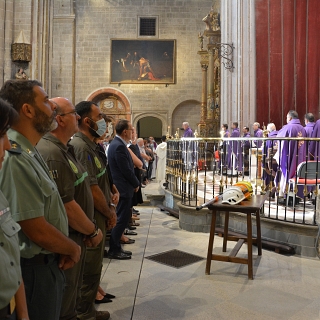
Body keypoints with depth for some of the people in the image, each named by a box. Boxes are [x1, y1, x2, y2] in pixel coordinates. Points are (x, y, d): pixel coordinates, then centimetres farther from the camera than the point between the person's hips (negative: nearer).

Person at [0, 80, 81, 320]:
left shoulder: (30, 153, 7)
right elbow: (38, 230, -25)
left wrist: (65, 250, 3)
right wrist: (73, 249, -8)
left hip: (49, 263, 9)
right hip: (35, 269, -9)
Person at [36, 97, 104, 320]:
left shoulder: (65, 149, 9)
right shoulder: (51, 154, -25)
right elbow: (66, 205, -26)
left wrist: (90, 228, 6)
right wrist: (92, 231, -12)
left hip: (77, 237, 10)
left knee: (72, 295, 25)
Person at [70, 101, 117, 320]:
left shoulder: (91, 145, 11)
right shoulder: (81, 147, -20)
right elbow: (91, 189, -23)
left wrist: (110, 194, 2)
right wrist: (110, 214, -12)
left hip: (98, 218, 10)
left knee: (94, 267, 21)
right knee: (90, 270, 5)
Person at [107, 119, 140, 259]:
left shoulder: (117, 143, 12)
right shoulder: (119, 146, -21)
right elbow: (127, 170, -20)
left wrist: (134, 183, 13)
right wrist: (136, 184, -6)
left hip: (121, 187, 10)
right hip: (123, 188, -10)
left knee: (122, 218, 15)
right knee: (121, 219, -1)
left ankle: (116, 247, 24)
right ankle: (114, 250, 9)